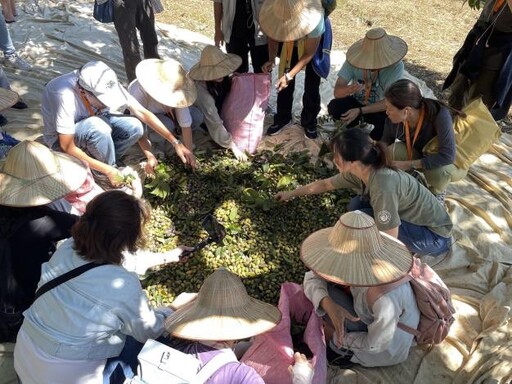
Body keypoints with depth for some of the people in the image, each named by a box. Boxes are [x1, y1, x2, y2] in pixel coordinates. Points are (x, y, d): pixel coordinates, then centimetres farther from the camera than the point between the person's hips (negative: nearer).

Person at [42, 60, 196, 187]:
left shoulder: (106, 86, -23)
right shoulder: (65, 95, -38)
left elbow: (143, 113, -18)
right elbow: (67, 147, -31)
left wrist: (176, 143, -22)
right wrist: (108, 170, -27)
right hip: (62, 138, -5)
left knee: (134, 127, -23)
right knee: (98, 127, -38)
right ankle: (105, 176, -11)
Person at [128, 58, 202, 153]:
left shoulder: (175, 89, -29)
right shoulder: (139, 92, -39)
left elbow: (186, 125, -27)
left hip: (164, 114, 4)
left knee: (197, 117, -19)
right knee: (166, 125, -37)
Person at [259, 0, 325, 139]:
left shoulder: (315, 20, -44)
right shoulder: (276, 13, -34)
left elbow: (309, 54, -30)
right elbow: (272, 35, -13)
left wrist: (289, 75, -38)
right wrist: (271, 59, -28)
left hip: (314, 45, -3)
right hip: (289, 44, 3)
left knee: (311, 85, 0)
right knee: (284, 83, 4)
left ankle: (309, 122, 20)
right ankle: (282, 118, 24)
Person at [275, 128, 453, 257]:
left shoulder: (383, 187, -34)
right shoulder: (360, 171, -10)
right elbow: (325, 184, 8)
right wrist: (291, 193, 19)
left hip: (435, 237, -8)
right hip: (415, 221, 8)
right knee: (356, 205, 3)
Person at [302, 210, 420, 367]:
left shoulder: (386, 300, -42)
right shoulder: (359, 260, -25)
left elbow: (374, 344, -25)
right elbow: (311, 278, -16)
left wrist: (336, 338, -10)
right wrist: (327, 304, -36)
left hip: (385, 349, -6)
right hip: (372, 319, 6)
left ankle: (346, 350, 4)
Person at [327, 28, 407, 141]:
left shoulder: (396, 66, -27)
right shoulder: (355, 60, -22)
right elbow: (337, 92, -24)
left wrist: (359, 111, -37)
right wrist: (348, 89, -48)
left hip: (380, 109, -1)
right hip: (357, 102, 1)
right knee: (334, 107, -28)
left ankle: (373, 139, 1)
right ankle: (352, 127, 3)